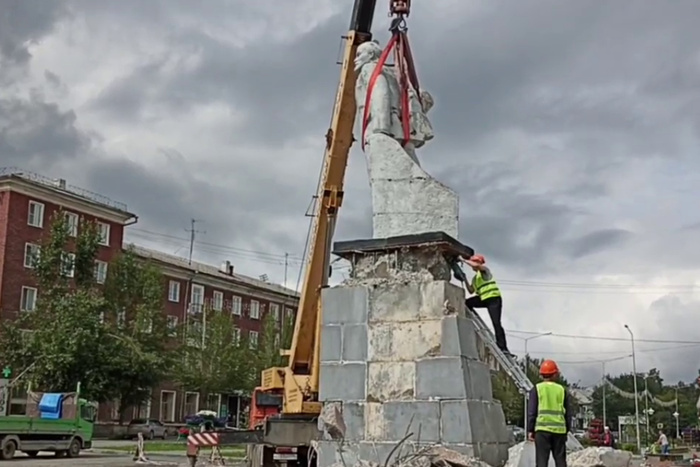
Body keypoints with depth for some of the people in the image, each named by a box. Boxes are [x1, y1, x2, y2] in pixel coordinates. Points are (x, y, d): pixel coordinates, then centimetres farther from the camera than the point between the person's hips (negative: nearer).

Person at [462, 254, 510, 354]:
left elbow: (476, 265, -23)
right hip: (483, 299, 8)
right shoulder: (475, 278, 21)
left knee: (496, 323, -13)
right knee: (467, 303, -8)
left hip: (494, 299, -8)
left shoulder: (485, 270, -2)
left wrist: (464, 260, -14)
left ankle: (503, 347, -13)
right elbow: (471, 290, 16)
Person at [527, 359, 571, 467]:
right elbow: (568, 413, 11)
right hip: (559, 430, 2)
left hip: (542, 429, -2)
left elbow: (532, 411, 0)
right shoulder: (562, 390, 9)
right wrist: (567, 429, 19)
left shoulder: (537, 389, 2)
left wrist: (530, 430, 4)